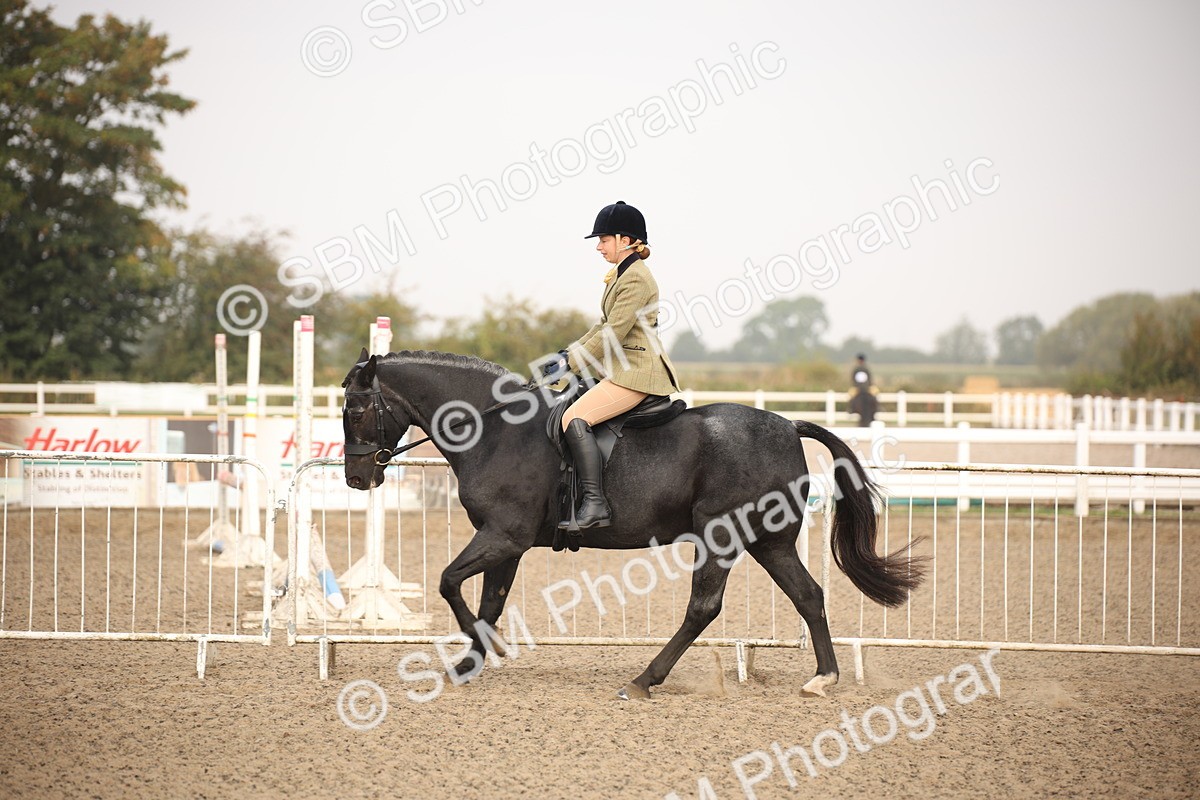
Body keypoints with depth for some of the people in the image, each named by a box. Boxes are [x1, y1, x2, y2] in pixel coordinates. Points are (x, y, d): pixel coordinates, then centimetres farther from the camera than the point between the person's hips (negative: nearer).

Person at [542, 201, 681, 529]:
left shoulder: (636, 278, -15)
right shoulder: (624, 275, 17)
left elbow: (612, 334, -19)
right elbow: (603, 327, 23)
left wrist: (570, 364, -13)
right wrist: (567, 354, 13)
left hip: (636, 373, -11)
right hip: (623, 369, 11)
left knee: (575, 418, -23)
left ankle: (595, 506, -30)